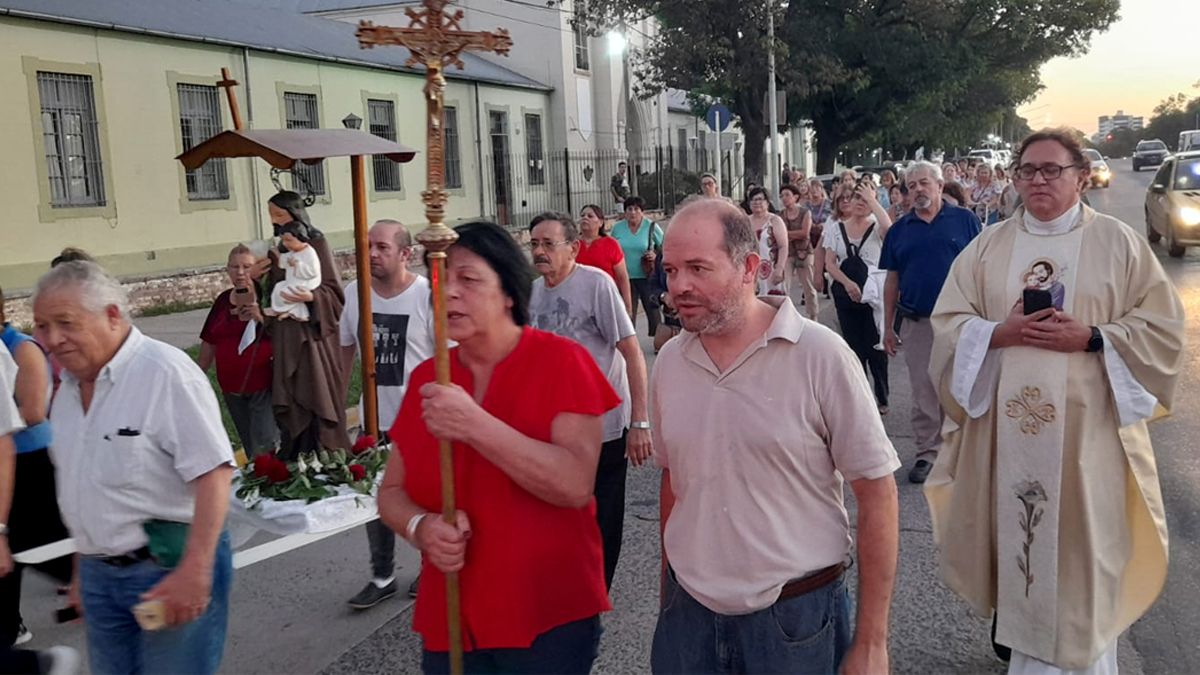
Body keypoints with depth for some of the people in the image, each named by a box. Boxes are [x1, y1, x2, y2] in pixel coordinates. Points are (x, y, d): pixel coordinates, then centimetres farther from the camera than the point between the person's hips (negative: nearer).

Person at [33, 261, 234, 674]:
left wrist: (194, 570, -25)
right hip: (100, 574, 8)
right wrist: (83, 568, 19)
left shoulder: (165, 373, -17)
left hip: (171, 568, -7)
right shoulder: (68, 388, 9)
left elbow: (213, 473, -21)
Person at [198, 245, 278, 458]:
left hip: (262, 386, -6)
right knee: (249, 447, 14)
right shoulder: (223, 301, 8)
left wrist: (261, 317, -26)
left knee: (264, 447, -10)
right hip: (231, 388, 6)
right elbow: (209, 343, 15)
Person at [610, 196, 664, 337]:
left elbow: (665, 247, 3)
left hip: (646, 277, -2)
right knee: (627, 313, 8)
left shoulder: (651, 226, -5)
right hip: (626, 278, 2)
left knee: (653, 310, 3)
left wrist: (656, 255, -15)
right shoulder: (617, 228, 2)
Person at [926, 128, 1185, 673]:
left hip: (1087, 427, -2)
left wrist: (1090, 337, -15)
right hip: (1006, 426, 2)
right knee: (1016, 535, 8)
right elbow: (948, 323, 3)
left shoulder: (1119, 242, 2)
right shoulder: (988, 247, 7)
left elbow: (1162, 327, -1)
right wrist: (1001, 333, -14)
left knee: (1082, 548, 3)